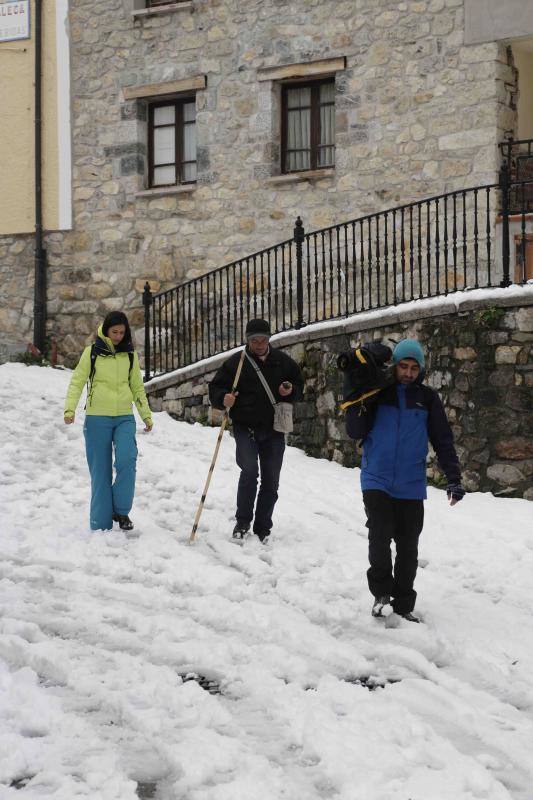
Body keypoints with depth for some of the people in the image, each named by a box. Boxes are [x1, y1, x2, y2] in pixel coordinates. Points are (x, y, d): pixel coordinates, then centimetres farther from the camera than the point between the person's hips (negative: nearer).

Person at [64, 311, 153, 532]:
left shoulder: (130, 354, 10)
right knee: (100, 470, 0)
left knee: (126, 461, -21)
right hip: (97, 418, -2)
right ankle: (101, 525, 6)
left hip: (124, 418, 2)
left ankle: (121, 511, -3)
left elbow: (137, 387, 17)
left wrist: (146, 415, 14)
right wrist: (70, 409, -15)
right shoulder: (92, 352, 1)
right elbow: (77, 382, -2)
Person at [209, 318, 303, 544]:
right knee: (249, 470, -18)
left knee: (271, 479, 6)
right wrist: (223, 398, -20)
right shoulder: (236, 362, -1)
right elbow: (215, 388, 2)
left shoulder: (283, 361, 8)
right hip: (246, 427, -3)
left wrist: (290, 391, -5)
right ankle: (243, 521, -2)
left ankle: (262, 527, 17)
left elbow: (299, 386, 18)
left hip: (274, 429, 3)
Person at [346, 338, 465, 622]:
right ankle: (381, 591, 6)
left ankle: (403, 604, 18)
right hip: (377, 481, -1)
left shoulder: (427, 398, 4)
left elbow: (443, 441, 5)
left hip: (411, 486, 1)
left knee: (408, 546, 4)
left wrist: (454, 478, -3)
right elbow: (355, 431, -3)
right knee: (380, 535, -15)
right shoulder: (377, 393, 2)